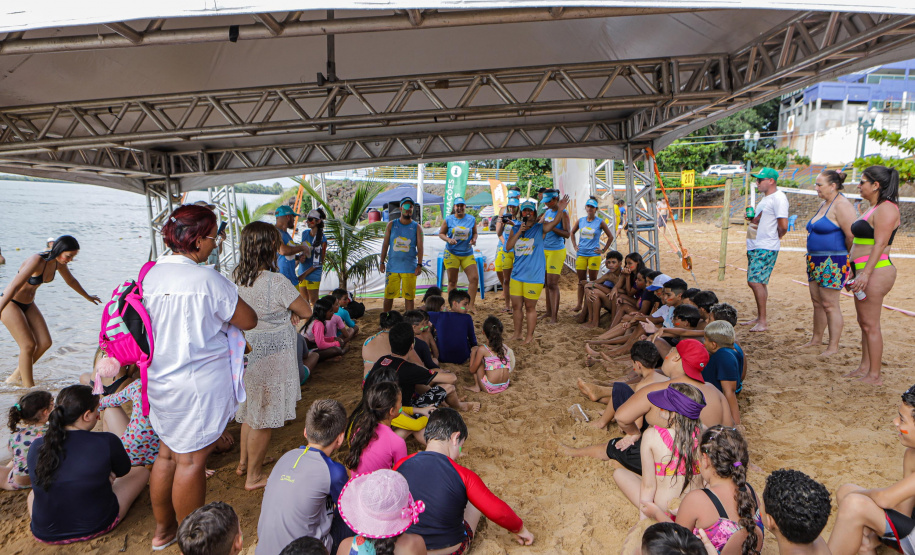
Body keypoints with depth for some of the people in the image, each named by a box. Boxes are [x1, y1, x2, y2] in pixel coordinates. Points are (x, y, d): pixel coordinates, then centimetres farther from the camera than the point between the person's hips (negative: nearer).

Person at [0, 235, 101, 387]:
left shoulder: (58, 262, -4)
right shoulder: (37, 261, -28)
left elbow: (71, 281, 16)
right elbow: (14, 286, -31)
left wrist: (88, 297, 31)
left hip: (28, 304, 8)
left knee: (45, 343, 0)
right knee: (29, 345, -12)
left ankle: (15, 377, 20)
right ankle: (29, 388, -3)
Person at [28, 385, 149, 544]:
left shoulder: (36, 447, -9)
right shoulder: (107, 442, -23)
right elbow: (123, 471, -1)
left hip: (45, 534, 5)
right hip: (96, 527, -4)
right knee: (141, 471, 17)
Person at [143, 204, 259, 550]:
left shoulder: (150, 275, 2)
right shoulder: (207, 280, -19)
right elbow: (248, 320, -11)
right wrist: (223, 312, 7)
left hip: (160, 383, 7)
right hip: (199, 383, -7)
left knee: (168, 452, 21)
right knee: (191, 460, 5)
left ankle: (163, 529, 38)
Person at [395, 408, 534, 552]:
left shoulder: (400, 466, -13)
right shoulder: (464, 476, -23)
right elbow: (499, 512, -16)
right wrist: (520, 529, 5)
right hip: (450, 549, -3)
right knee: (475, 500, 22)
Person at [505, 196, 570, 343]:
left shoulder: (540, 228, -3)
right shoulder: (515, 229, 9)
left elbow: (555, 222, -22)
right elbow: (508, 246, -3)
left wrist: (560, 210, -41)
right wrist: (519, 232, -12)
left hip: (533, 275, -4)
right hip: (517, 274, 4)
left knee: (530, 307, 4)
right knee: (516, 305, 9)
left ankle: (530, 336, 16)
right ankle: (517, 333, 25)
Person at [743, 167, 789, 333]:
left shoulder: (778, 198, -12)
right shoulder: (766, 198, 19)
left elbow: (783, 226, -19)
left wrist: (776, 237, -1)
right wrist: (751, 218, 9)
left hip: (766, 248, -10)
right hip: (755, 247, 10)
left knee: (755, 281, -14)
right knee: (757, 282, 12)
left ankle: (763, 322, -9)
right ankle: (759, 318, 21)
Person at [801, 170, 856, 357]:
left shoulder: (841, 205, -15)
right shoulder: (824, 203, 15)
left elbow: (851, 236, -20)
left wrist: (848, 257, -7)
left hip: (833, 263, -10)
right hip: (816, 261, 10)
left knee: (829, 304, -5)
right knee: (817, 301, 15)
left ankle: (833, 346, 4)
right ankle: (816, 339, 26)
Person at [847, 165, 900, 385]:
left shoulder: (886, 209, -12)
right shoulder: (874, 208, 19)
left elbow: (880, 244, -20)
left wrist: (866, 273, -25)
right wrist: (854, 272, 23)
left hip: (875, 272, -10)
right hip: (864, 271, 10)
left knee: (870, 325, -6)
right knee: (864, 323, 14)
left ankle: (875, 375, 1)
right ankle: (864, 368, 22)